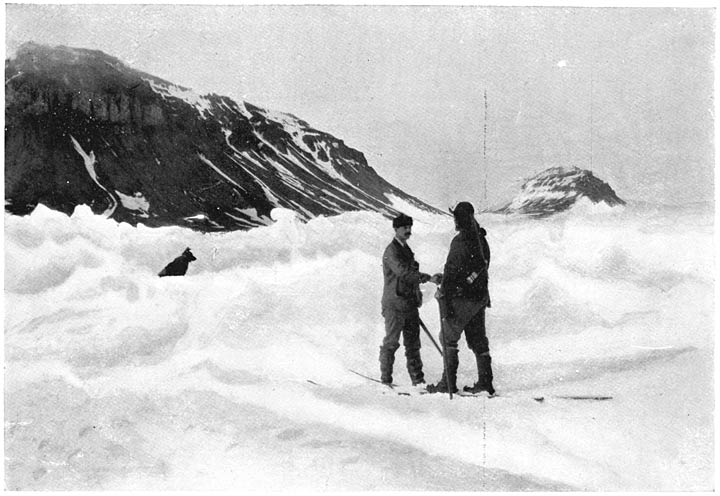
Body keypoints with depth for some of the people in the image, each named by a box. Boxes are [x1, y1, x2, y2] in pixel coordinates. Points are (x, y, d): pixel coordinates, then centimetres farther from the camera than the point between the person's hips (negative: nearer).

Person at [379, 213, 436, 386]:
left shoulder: (406, 249, 17)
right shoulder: (391, 251, -12)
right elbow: (403, 272, -26)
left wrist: (417, 297, 17)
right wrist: (428, 277, -31)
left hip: (410, 302, 8)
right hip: (395, 304, -8)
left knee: (413, 342, 9)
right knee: (391, 342, -2)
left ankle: (417, 378, 13)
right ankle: (385, 378, 7)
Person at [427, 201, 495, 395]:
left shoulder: (460, 241, -17)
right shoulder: (481, 240, 9)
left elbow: (450, 273, -19)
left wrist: (444, 299, -16)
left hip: (462, 299, -8)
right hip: (481, 297, 8)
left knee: (448, 338, 2)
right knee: (478, 340, 13)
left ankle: (448, 383, 3)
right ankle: (485, 382, 15)